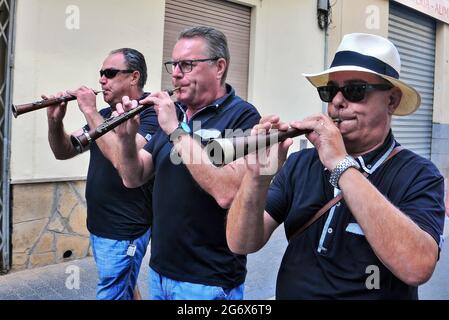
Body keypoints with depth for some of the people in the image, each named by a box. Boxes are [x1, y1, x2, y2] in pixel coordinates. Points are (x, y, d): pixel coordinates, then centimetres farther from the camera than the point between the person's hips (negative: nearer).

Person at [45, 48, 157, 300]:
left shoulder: (150, 113, -15)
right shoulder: (105, 115, 10)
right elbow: (63, 152, 11)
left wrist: (90, 112, -21)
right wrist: (55, 121, -8)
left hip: (124, 232, -7)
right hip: (98, 226, 8)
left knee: (112, 294, 2)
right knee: (124, 291, 21)